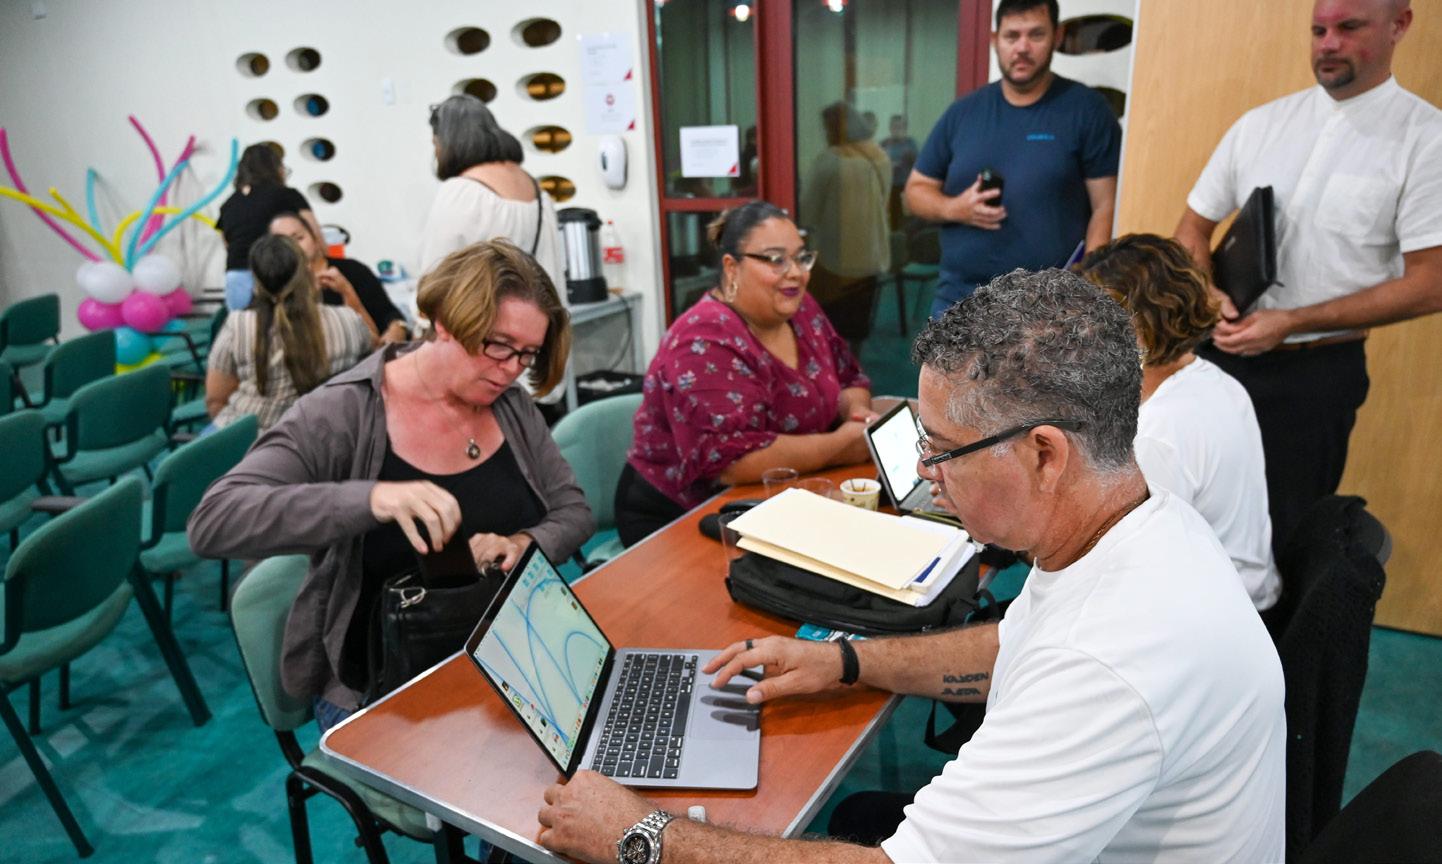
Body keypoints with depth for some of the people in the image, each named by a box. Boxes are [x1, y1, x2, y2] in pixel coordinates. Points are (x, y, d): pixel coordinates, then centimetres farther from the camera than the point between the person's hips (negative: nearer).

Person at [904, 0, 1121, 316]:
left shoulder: (1085, 108, -2)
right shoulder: (963, 111, 8)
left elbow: (1106, 207, -5)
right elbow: (917, 189, 13)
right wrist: (953, 208, -9)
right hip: (959, 301, 4)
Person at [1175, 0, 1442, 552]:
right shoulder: (1259, 124, 4)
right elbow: (1194, 227, 10)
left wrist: (1290, 323, -17)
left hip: (1316, 373, -3)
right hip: (1218, 352, 4)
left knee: (1281, 534, 10)